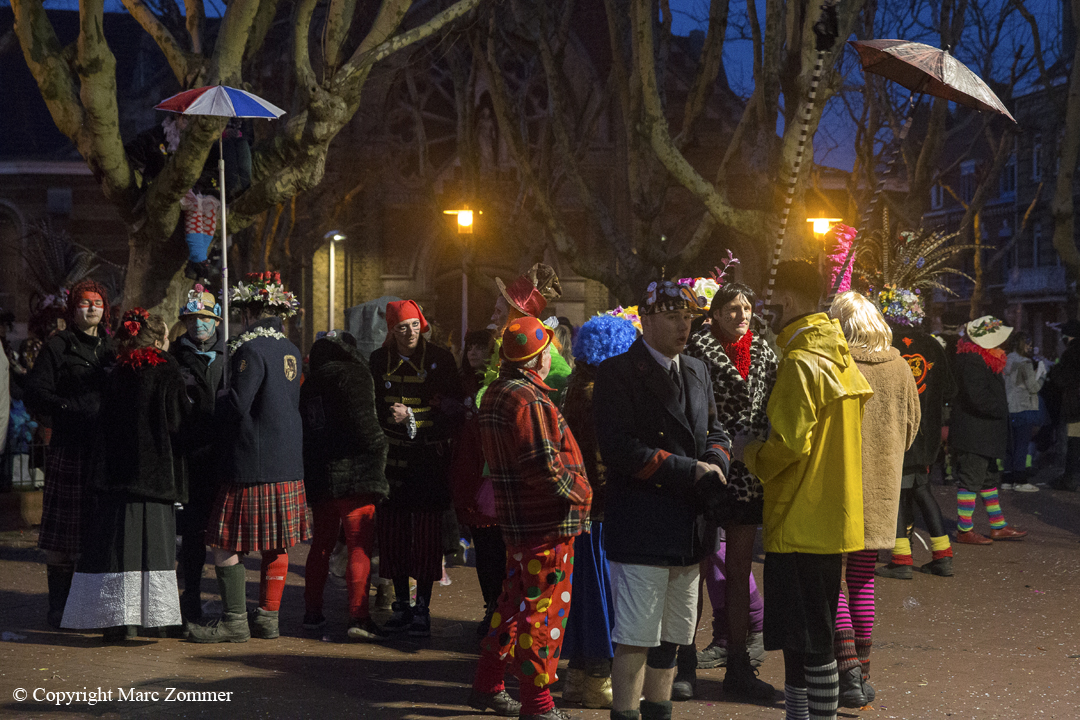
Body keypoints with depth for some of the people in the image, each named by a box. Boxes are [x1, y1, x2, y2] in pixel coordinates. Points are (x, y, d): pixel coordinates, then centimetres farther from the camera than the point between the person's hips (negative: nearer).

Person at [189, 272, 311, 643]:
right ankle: (268, 617, 18)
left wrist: (212, 404, 1)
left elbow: (237, 407, -20)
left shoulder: (251, 350, -15)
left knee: (225, 544, -1)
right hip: (288, 464, 9)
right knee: (277, 545, 12)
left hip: (252, 466, -9)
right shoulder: (291, 351, 11)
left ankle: (234, 621, 0)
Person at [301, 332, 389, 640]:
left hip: (317, 475, 7)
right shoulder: (354, 374, -5)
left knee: (322, 543, 17)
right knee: (360, 545, -6)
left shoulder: (309, 383, 15)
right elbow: (363, 422, -15)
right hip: (354, 472, -7)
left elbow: (301, 430, 15)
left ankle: (312, 613, 20)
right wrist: (379, 446, 0)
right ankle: (358, 617, -12)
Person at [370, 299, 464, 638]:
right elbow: (373, 408, 14)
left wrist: (410, 417, -11)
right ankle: (402, 606, 14)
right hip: (392, 458, 3)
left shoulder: (440, 359, 1)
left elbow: (454, 408, -1)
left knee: (426, 535, -5)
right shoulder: (379, 361, 8)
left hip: (430, 459, -2)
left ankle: (423, 610, 2)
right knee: (393, 533, 2)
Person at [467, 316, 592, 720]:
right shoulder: (528, 401, -20)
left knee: (516, 599, 20)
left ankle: (487, 686, 28)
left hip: (517, 519, 10)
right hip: (547, 521, -10)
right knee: (544, 609, -2)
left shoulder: (495, 394, 12)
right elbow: (544, 466, -25)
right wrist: (580, 494, -10)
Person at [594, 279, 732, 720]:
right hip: (641, 527, -7)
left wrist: (715, 460, -3)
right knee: (635, 639, -5)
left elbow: (715, 431, 21)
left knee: (672, 637, 15)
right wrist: (689, 470, -17)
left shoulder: (696, 371, 16)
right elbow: (619, 449, -17)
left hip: (689, 530, 8)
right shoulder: (616, 373, -9)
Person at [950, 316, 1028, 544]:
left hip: (984, 433, 11)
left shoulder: (982, 360, 13)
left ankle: (998, 526, 25)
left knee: (989, 478, 16)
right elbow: (979, 398, -26)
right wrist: (1001, 409, -13)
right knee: (970, 480, -4)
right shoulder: (971, 363, -20)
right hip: (973, 433, -11)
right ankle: (964, 531, 2)